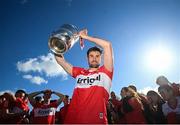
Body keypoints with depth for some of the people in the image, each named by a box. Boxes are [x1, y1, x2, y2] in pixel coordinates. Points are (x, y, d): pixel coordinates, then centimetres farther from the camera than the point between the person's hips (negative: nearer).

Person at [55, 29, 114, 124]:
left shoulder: (105, 72, 8)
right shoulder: (79, 72, 19)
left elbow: (107, 45, -1)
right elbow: (60, 59, 19)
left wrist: (85, 36, 6)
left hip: (96, 120, -3)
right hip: (73, 119, 4)